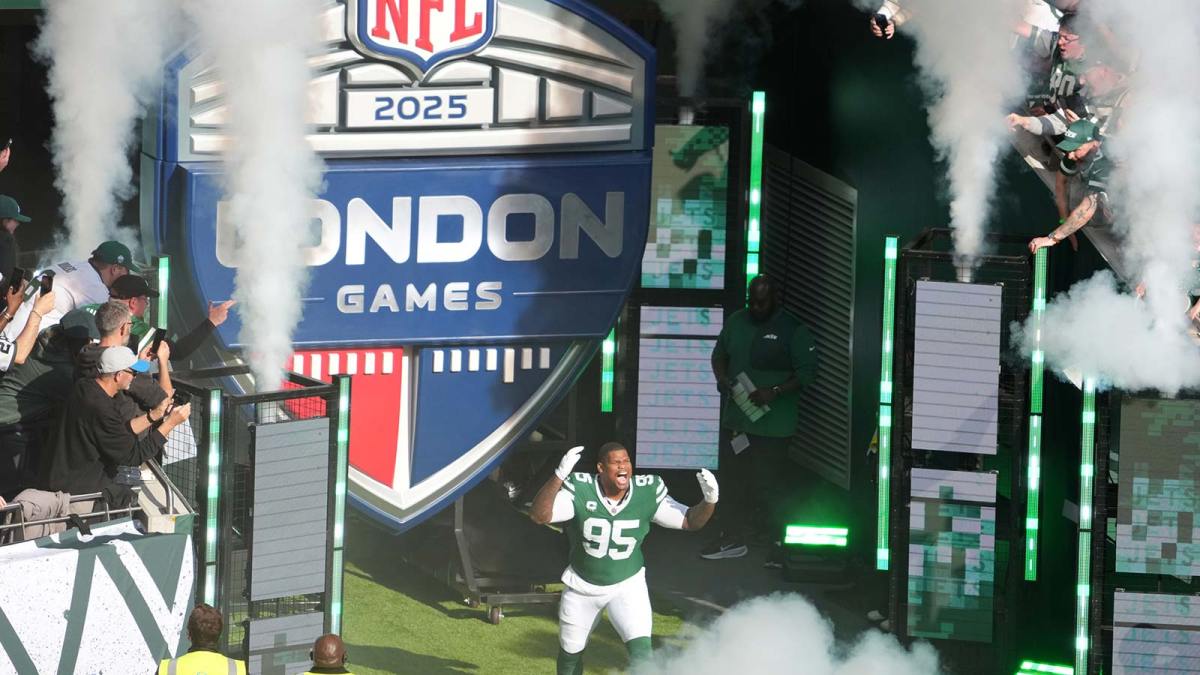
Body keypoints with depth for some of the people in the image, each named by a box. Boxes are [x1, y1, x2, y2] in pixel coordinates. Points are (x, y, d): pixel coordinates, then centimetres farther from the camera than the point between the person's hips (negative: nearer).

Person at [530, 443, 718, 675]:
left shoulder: (647, 493, -17)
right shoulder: (581, 491, -23)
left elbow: (690, 521, -11)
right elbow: (539, 515, -35)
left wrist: (709, 500, -32)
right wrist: (559, 476, -49)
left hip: (627, 585, 0)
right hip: (583, 586, 1)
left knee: (641, 652, -19)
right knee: (570, 653, 19)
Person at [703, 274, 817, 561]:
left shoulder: (793, 330, -10)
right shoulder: (736, 322, 9)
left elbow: (807, 372, -12)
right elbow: (719, 353, 20)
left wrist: (775, 392, -23)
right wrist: (722, 378, -1)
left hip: (771, 426, -6)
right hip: (735, 418, 6)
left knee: (766, 486, -5)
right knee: (733, 480, 14)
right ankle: (734, 539, 27)